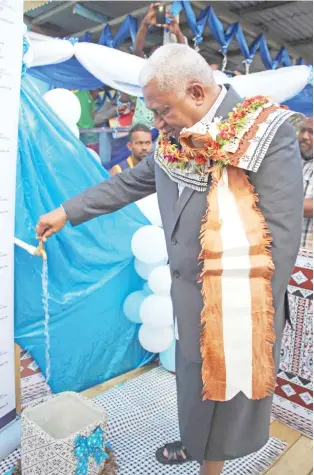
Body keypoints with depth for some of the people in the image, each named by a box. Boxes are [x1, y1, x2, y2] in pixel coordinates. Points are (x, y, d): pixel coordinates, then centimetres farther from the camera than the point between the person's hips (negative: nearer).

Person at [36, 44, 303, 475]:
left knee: (225, 390, 14)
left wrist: (256, 315, -15)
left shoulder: (268, 132, -15)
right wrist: (66, 212, 17)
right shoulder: (175, 143, 4)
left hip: (236, 302, -6)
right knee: (194, 378, 25)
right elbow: (127, 185, 14)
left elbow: (282, 233, -17)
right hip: (188, 292, 6)